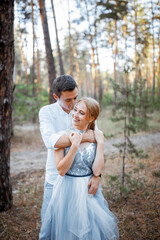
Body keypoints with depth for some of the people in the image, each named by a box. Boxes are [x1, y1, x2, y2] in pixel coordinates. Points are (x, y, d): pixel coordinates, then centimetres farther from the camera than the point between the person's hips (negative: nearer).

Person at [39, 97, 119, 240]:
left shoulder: (96, 138, -3)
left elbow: (97, 171, -11)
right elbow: (61, 170, -16)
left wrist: (101, 144, -14)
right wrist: (74, 145, -25)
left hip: (89, 191, 2)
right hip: (67, 191, -2)